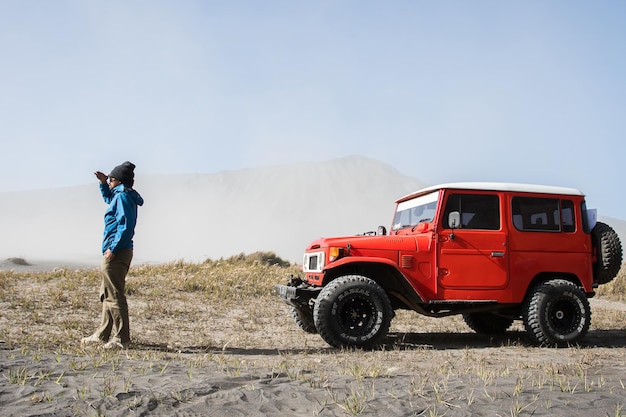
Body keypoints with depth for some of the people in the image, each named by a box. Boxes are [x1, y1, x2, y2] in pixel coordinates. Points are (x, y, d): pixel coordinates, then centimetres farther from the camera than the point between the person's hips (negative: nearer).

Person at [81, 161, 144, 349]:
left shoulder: (122, 196, -12)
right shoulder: (119, 196, 18)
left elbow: (125, 226, -21)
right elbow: (108, 198, 42)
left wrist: (113, 249, -23)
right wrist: (103, 184, 26)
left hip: (116, 253, -11)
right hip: (121, 251, 11)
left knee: (114, 295, -8)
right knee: (107, 294, 17)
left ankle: (121, 339, -4)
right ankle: (102, 335, 26)